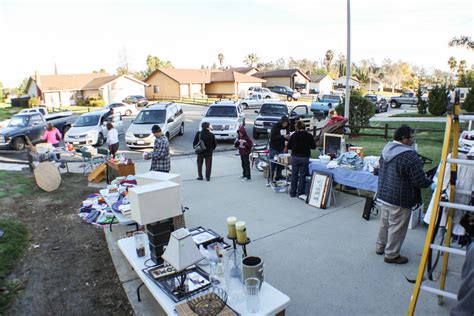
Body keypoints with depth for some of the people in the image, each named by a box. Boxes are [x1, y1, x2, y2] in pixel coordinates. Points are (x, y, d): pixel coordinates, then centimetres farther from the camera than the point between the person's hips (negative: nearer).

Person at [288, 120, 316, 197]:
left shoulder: (293, 135, -5)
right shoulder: (309, 136, -6)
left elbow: (288, 147, 0)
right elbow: (314, 147, 1)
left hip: (295, 157, 1)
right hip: (305, 158, -1)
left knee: (294, 175, 10)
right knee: (302, 175, 6)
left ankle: (293, 192, 15)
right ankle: (300, 193, 10)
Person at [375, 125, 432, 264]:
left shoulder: (386, 150, 3)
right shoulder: (410, 156, -23)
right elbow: (420, 181, -21)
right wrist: (430, 181, 3)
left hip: (382, 195, 8)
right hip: (399, 200, -8)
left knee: (384, 223, 23)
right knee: (396, 228, 9)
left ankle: (380, 246, 39)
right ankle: (391, 255, 23)